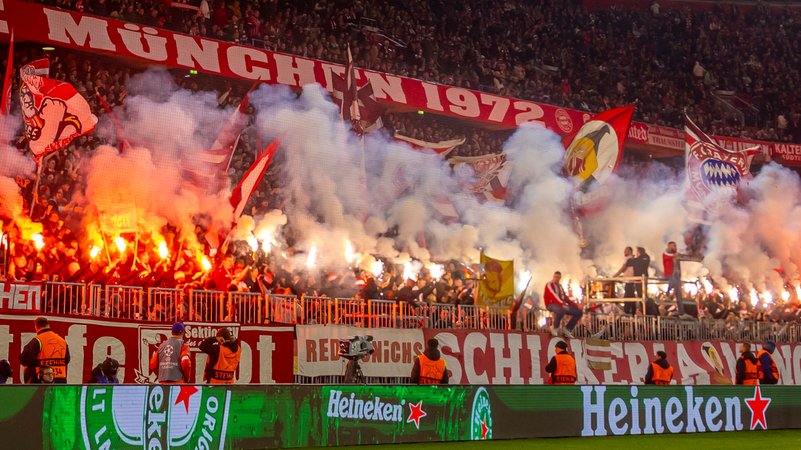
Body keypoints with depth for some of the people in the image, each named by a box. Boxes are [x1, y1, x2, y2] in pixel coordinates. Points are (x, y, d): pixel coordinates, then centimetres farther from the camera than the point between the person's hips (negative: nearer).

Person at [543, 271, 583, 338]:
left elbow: (565, 297, 19)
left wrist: (575, 305, 8)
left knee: (578, 312, -4)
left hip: (562, 305, 8)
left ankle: (567, 329, 4)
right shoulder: (549, 285, -6)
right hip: (551, 304, -8)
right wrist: (562, 304, -33)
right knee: (561, 310, -42)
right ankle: (555, 328, -18)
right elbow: (553, 296, -21)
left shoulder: (560, 286, 21)